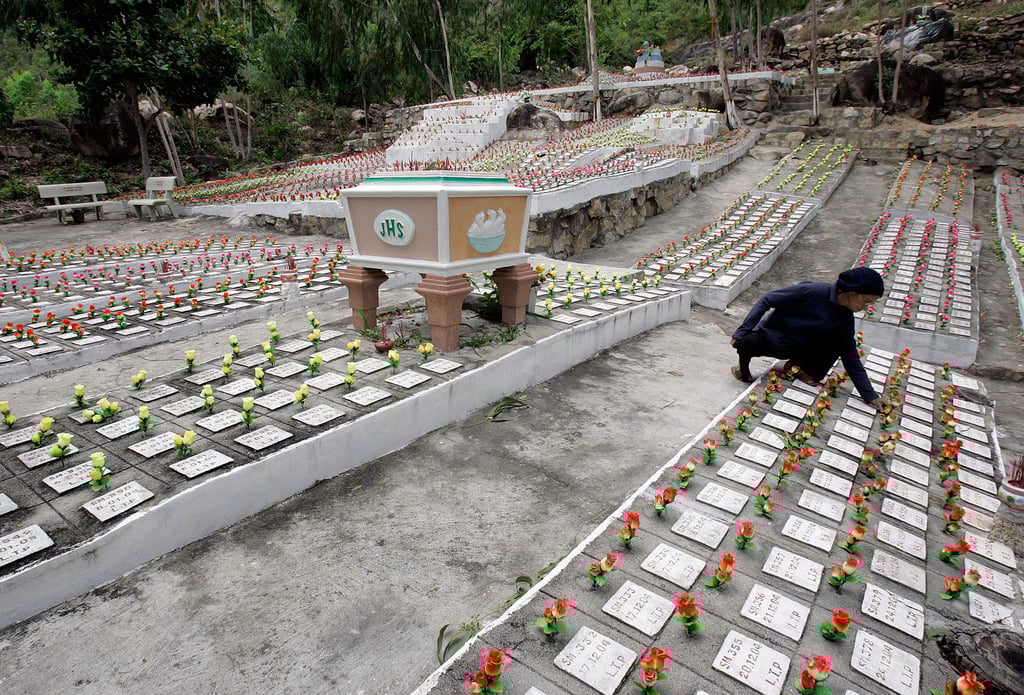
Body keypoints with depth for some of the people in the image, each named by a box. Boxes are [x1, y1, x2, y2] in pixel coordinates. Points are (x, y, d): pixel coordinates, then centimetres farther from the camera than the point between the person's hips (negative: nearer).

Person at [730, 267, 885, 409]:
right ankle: (743, 367, -3)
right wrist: (741, 332, -26)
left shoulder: (845, 318, -7)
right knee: (748, 344, -38)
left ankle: (799, 364, 6)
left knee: (838, 340, -17)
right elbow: (766, 300, -22)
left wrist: (870, 395, -2)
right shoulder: (813, 291, -26)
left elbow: (851, 357, 0)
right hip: (770, 335, -5)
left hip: (796, 347, 5)